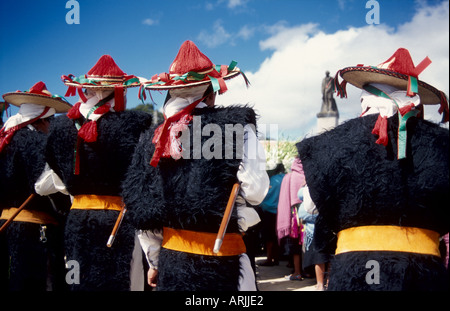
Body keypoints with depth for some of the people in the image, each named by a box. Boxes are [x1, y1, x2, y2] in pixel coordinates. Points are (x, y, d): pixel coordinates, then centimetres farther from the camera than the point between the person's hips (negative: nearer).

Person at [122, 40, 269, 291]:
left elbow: (143, 211, 6)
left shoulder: (152, 140, 2)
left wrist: (154, 262, 18)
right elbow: (255, 192, -14)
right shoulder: (236, 127, -11)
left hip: (171, 261, 4)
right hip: (221, 262, -4)